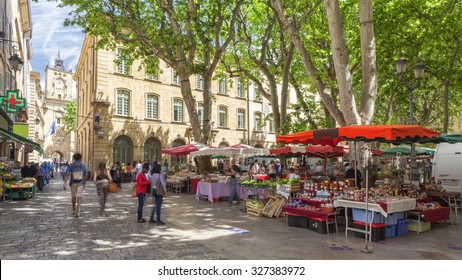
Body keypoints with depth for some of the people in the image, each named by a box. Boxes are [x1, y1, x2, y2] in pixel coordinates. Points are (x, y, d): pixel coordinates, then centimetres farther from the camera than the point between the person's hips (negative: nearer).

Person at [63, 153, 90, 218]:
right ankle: (78, 211, -18)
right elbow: (86, 175, 0)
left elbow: (67, 174, -12)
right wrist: (84, 182, 13)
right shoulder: (83, 165, 2)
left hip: (73, 183, 1)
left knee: (73, 196, 20)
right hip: (81, 183, -1)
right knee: (79, 196, -4)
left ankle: (74, 208, 42)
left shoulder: (70, 165, -1)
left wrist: (65, 183, -17)